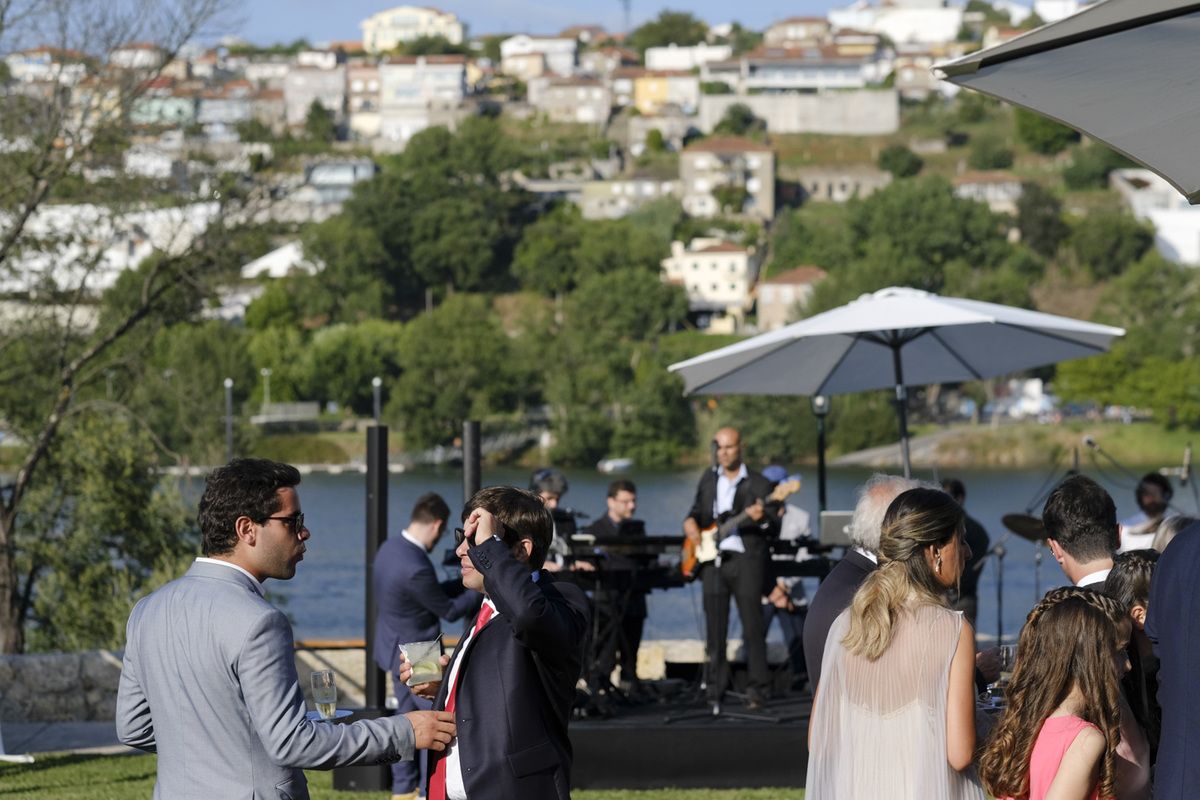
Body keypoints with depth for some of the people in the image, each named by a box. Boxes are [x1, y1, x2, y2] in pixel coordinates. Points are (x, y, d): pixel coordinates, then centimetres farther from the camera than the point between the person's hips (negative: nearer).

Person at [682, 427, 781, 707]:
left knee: (753, 626, -8)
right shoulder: (709, 479, 17)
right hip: (712, 559, 4)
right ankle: (715, 687, 11)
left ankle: (757, 688, -4)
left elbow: (774, 529, 0)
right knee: (715, 628, 5)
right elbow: (698, 510, 27)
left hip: (746, 559, -4)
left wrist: (762, 519, -21)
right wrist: (690, 522, 5)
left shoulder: (760, 484, 3)